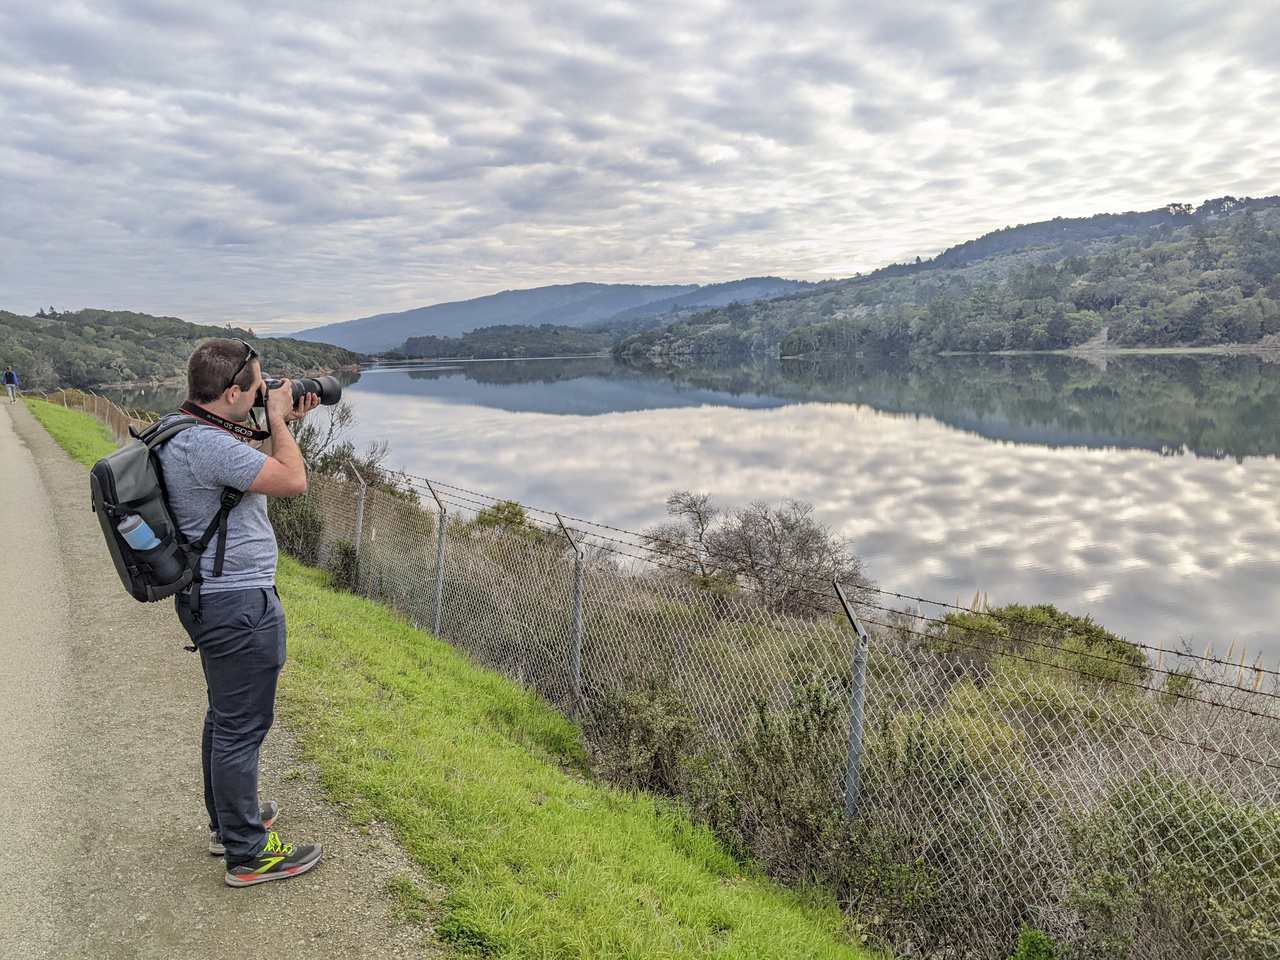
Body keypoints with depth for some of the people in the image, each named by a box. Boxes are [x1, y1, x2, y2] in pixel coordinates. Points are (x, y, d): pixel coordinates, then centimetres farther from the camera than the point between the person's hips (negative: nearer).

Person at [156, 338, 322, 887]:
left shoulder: (184, 432, 8)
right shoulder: (209, 445, -26)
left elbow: (255, 471, 18)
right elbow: (293, 482, -23)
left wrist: (283, 424, 10)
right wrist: (278, 420, -10)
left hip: (210, 597, 11)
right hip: (240, 604, -11)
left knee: (225, 714, 23)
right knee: (242, 726, 0)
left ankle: (227, 821, 39)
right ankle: (248, 853, 13)